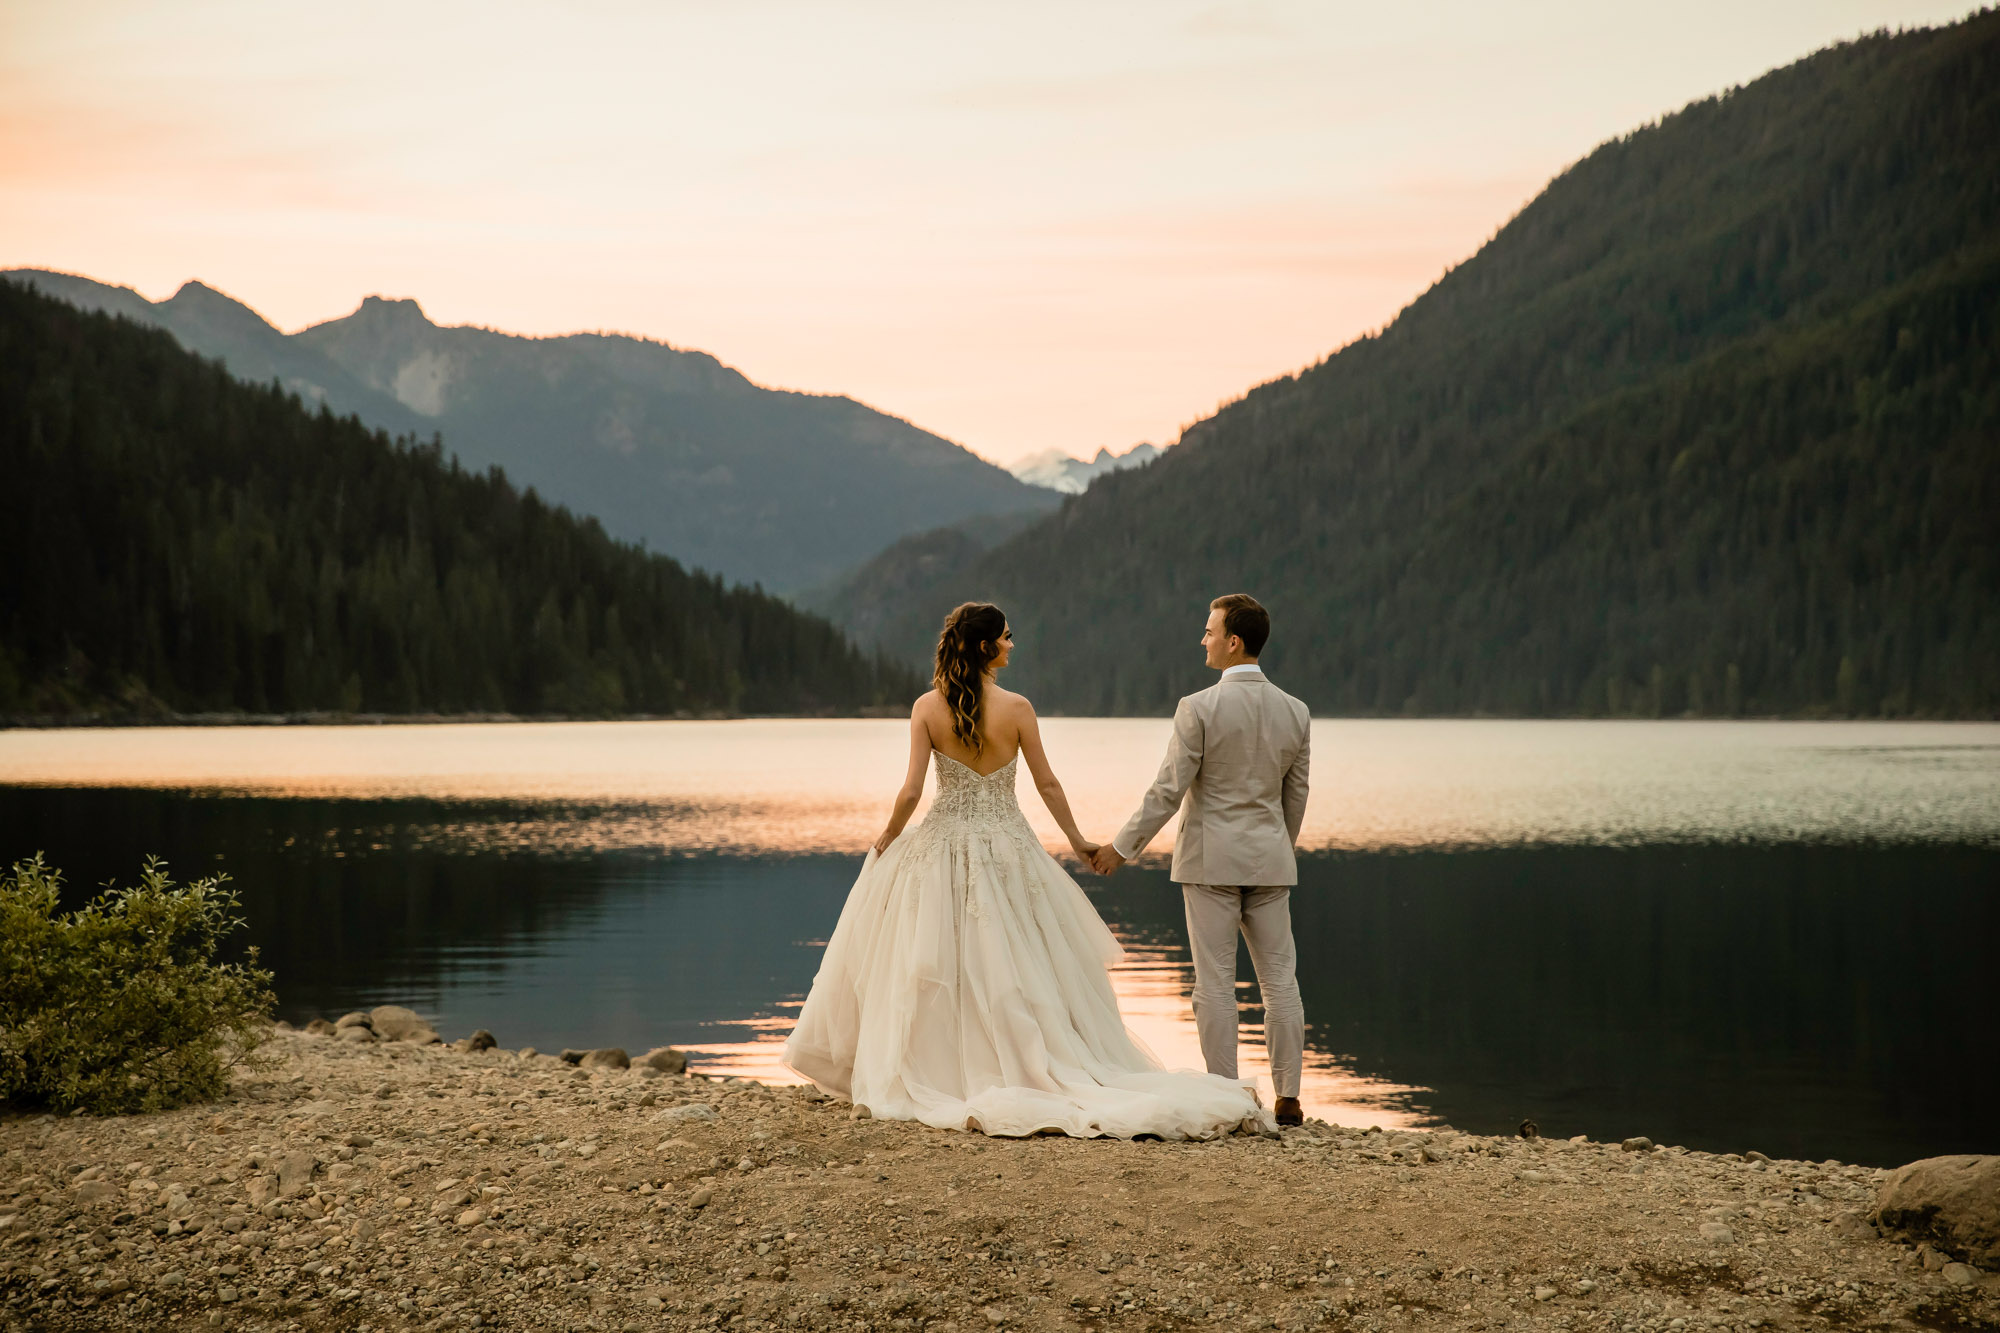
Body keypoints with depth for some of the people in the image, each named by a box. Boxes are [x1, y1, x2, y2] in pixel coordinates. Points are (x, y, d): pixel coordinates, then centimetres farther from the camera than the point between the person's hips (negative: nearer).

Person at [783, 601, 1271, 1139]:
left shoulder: (927, 708, -7)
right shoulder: (1016, 707, -9)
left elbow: (911, 791, -9)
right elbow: (1047, 784, -3)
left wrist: (887, 839, 8)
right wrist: (1077, 841, 10)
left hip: (943, 844, 0)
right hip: (1007, 846, 0)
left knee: (938, 967, 9)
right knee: (1019, 968, 8)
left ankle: (936, 1075, 11)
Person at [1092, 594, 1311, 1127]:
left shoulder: (1199, 709, -13)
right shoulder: (1295, 712, 2)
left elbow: (1168, 791, -11)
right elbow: (1295, 797, 10)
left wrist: (1122, 847, -1)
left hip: (1211, 860, -4)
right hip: (1269, 861, 4)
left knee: (1215, 983, 0)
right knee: (1280, 980, 8)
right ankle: (1287, 1098, 7)